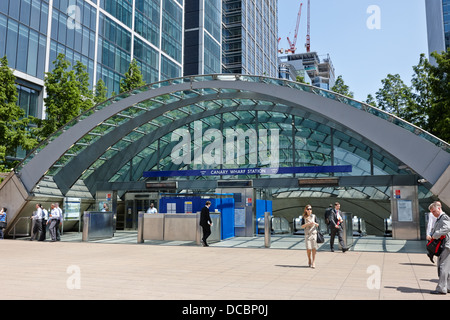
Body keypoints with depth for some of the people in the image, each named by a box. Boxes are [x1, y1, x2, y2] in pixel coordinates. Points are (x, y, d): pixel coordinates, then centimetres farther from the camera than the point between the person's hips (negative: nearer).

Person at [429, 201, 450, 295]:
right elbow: (434, 230, 26)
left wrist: (435, 235, -26)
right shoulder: (438, 219, 18)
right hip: (441, 246, 10)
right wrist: (431, 235, 6)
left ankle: (442, 288, -6)